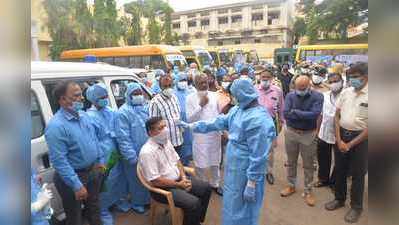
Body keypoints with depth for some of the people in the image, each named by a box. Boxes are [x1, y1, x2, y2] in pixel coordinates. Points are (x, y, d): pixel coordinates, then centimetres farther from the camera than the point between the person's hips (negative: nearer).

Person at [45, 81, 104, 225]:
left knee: (94, 208, 26)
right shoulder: (56, 126, -25)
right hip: (74, 176, -6)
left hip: (93, 171, 7)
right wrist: (77, 186, -25)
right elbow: (59, 161, -26)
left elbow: (95, 139, 11)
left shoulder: (83, 115, -1)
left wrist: (101, 161, 11)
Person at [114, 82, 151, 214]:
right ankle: (137, 203, 33)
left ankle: (147, 199, 41)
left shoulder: (146, 107, 5)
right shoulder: (123, 112, -15)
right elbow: (123, 138, -18)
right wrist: (132, 157, -19)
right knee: (136, 180, 11)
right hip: (134, 155, -6)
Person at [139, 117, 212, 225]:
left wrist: (183, 177, -5)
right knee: (194, 203, -24)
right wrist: (178, 185, -17)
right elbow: (155, 180, -24)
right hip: (162, 188, -8)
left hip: (178, 179, 9)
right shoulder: (147, 152, -25)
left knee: (206, 188, 5)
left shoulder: (166, 141, 1)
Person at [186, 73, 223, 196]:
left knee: (215, 161, 15)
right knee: (201, 163, 6)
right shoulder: (190, 98, -7)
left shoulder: (214, 95, 3)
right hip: (200, 135, -3)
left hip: (215, 133, 3)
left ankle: (215, 184, 34)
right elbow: (190, 119, -12)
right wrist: (200, 105, -20)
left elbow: (220, 113, 9)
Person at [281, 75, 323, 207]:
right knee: (291, 162, 15)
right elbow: (285, 114, -18)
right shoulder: (290, 96, -5)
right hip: (291, 133, 2)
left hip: (308, 134, -2)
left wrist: (295, 112, -18)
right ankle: (291, 186, 33)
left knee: (308, 165, 9)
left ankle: (308, 191, 26)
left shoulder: (317, 96, -9)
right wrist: (305, 115, -20)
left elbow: (315, 114, -24)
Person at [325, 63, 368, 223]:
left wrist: (351, 144, -12)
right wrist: (339, 140, -4)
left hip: (360, 138, -4)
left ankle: (356, 206, 29)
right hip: (342, 135, 4)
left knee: (357, 174, 10)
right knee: (340, 170, 16)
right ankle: (339, 199, 36)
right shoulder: (345, 92, 1)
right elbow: (337, 116, 5)